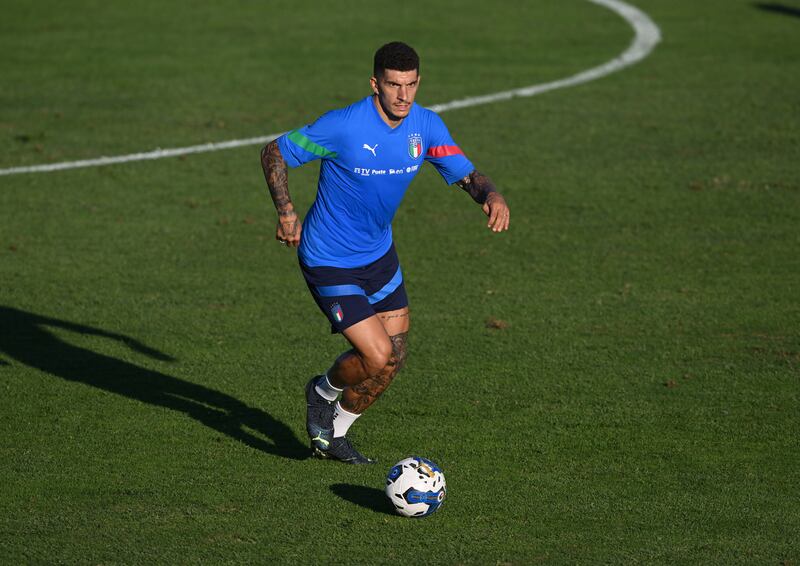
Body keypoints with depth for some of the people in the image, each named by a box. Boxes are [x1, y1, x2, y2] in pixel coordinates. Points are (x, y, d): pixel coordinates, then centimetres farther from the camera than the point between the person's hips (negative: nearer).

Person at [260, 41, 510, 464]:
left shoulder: (426, 126, -8)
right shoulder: (343, 126, -26)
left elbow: (466, 175, -5)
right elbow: (274, 153, -14)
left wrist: (491, 195, -29)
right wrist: (286, 213, -25)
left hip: (379, 253, 7)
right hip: (330, 262, -7)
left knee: (394, 357, 12)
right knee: (379, 358, -14)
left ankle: (333, 436, 35)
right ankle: (324, 392, 20)